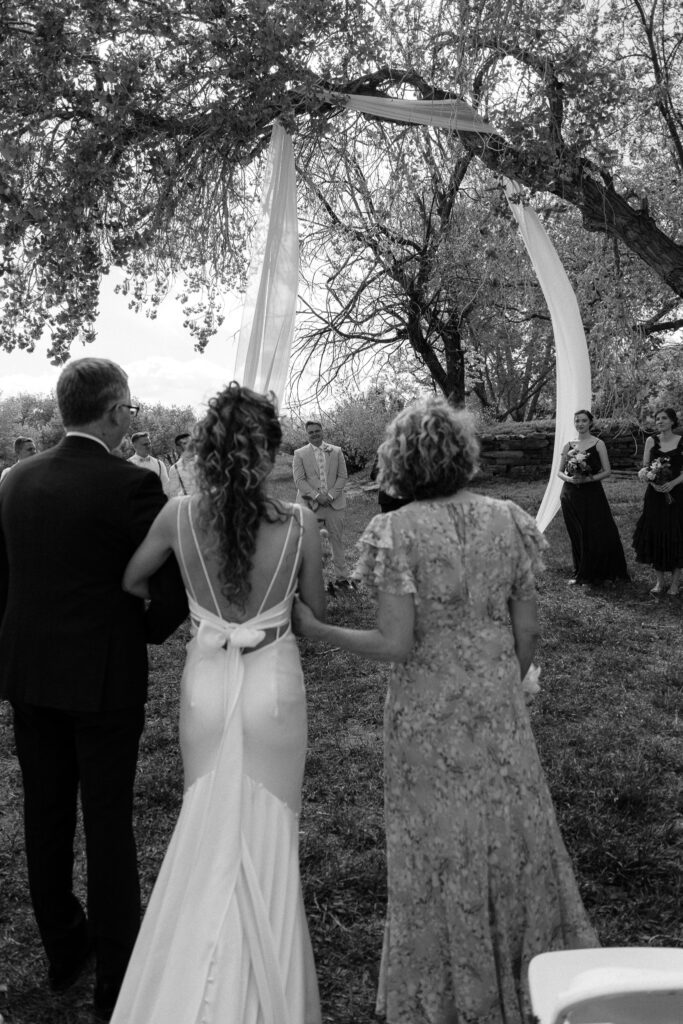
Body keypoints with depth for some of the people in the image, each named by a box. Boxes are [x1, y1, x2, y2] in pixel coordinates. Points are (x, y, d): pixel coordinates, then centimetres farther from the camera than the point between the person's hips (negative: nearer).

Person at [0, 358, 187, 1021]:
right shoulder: (131, 485, -17)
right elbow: (179, 575, -16)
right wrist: (153, 629, 3)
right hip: (105, 679, -5)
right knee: (108, 821, 7)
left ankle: (61, 949, 36)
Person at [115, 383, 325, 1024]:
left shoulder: (179, 517, -13)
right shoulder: (300, 524, -16)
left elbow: (129, 581, 4)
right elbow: (316, 610, -1)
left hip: (206, 688, 2)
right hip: (275, 688, -1)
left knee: (207, 833, 21)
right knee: (268, 837, 17)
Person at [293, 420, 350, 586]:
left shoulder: (336, 451, 8)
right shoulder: (300, 454, 3)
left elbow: (343, 476, 5)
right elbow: (299, 480, -4)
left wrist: (330, 495, -8)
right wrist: (316, 496, -15)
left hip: (334, 503, 2)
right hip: (310, 504, -1)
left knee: (337, 540, 6)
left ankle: (341, 577, 15)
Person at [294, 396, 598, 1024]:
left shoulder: (397, 532, -17)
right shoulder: (509, 521, -5)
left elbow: (395, 645, -19)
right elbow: (528, 632, -1)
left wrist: (315, 630, -8)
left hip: (429, 708, -3)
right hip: (499, 702, 3)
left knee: (438, 843, 16)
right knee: (511, 830, 22)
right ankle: (525, 972, 41)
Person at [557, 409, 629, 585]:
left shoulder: (598, 444, 0)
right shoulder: (568, 446, 9)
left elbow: (607, 471, -4)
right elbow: (560, 472, 11)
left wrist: (587, 479, -16)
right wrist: (568, 478, -10)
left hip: (592, 494, -3)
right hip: (571, 496, 3)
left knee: (598, 534, -4)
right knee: (577, 536, 7)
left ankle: (599, 573, 9)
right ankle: (580, 573, 19)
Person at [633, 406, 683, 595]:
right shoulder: (651, 441, 4)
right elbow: (644, 469, 5)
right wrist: (653, 482, -14)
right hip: (655, 495, 2)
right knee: (654, 536, 2)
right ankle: (660, 581, 14)